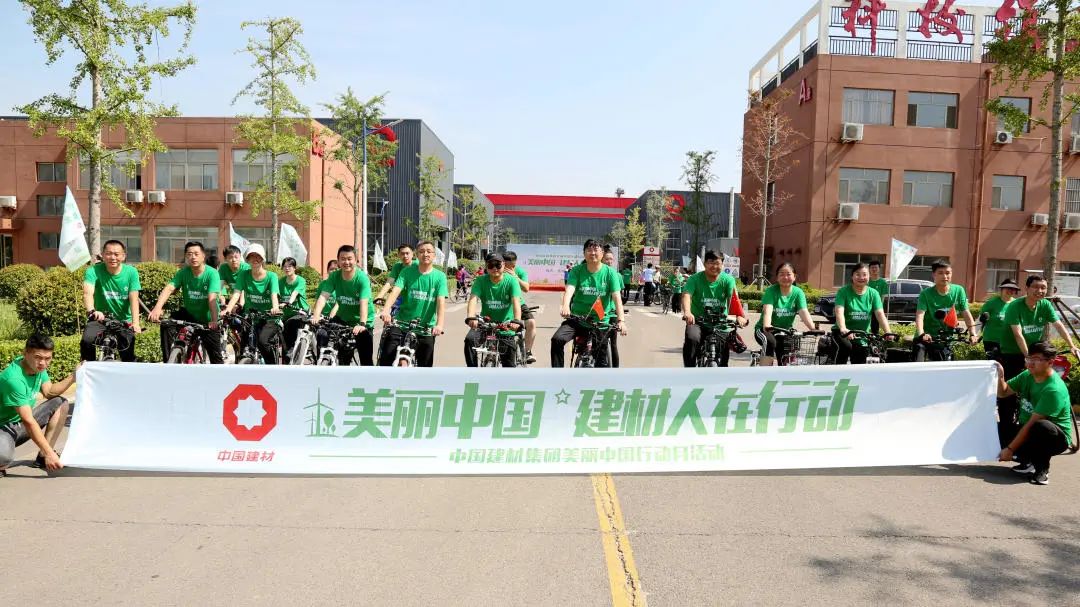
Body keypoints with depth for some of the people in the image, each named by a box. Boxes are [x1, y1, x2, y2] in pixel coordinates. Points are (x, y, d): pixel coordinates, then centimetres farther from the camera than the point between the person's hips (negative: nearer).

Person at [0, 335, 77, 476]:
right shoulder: (14, 378, -30)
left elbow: (49, 392, 4)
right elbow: (28, 421, -31)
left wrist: (73, 377, -12)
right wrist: (49, 453, -31)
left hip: (21, 425, 9)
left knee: (61, 403, 0)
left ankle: (42, 457, 2)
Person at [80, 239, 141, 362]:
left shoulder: (131, 272, -8)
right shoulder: (94, 271, -11)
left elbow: (134, 299, -16)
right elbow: (88, 293, -27)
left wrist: (135, 323, -30)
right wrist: (91, 311, -48)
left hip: (124, 320, 1)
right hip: (101, 318, -1)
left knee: (128, 356, -5)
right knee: (87, 341, -26)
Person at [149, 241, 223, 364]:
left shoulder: (212, 273, -20)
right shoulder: (183, 272, -10)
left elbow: (212, 298, -31)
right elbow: (169, 288, -23)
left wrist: (214, 320, -44)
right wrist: (157, 307, -41)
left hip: (208, 321, -3)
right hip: (189, 314, 3)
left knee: (215, 356, -3)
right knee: (167, 326, -23)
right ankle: (168, 362, -10)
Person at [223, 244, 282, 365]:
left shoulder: (271, 276, -5)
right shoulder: (244, 275, 0)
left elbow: (274, 295, -20)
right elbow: (236, 293, -11)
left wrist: (275, 308, -41)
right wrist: (228, 309, -29)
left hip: (269, 318, -3)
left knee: (262, 341, -28)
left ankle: (274, 364, -9)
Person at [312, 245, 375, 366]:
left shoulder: (362, 278, -22)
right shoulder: (334, 276, -11)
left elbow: (364, 303, -33)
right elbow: (323, 296, -22)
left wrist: (362, 324, -48)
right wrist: (316, 316, -39)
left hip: (362, 322, -4)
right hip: (343, 319, 4)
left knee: (366, 360, -3)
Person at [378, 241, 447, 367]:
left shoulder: (439, 276, -3)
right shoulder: (407, 271, -1)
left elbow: (441, 302, -14)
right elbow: (395, 291, -14)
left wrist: (439, 325, -30)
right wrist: (386, 310, -32)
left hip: (426, 326, 0)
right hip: (403, 322, 0)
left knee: (425, 364, 7)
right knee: (386, 357, -11)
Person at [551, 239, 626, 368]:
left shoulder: (610, 272, -5)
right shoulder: (577, 270, -3)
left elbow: (617, 297, -13)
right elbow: (569, 289, -19)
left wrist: (621, 320, -28)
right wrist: (565, 306, -41)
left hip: (600, 321, 0)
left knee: (602, 357, 1)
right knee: (557, 339, -23)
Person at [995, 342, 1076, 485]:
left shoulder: (1054, 389, -26)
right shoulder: (1026, 376, -3)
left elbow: (1032, 423, -27)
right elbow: (1003, 392, 8)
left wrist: (1010, 449, -27)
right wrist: (1000, 377, -14)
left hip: (1056, 437, -7)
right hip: (1027, 430, 7)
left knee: (1041, 427, -39)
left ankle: (1042, 467, -13)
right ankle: (1028, 461, 8)